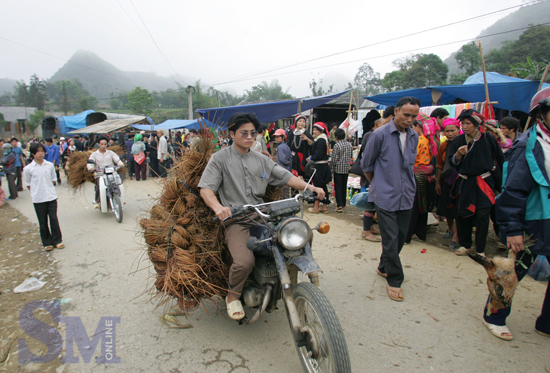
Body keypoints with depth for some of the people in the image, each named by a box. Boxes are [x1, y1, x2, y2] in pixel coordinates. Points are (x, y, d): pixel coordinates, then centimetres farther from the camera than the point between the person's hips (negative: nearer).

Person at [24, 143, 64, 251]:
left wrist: (48, 189, 3)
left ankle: (57, 240, 15)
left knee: (54, 219, 2)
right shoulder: (28, 168, -4)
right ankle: (47, 242, 19)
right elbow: (28, 184, 4)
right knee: (43, 222, 8)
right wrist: (36, 192, -3)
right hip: (38, 199, -1)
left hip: (51, 197, 1)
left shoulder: (50, 165, 2)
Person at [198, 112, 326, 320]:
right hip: (236, 220, -5)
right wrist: (217, 207, -27)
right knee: (245, 261, -29)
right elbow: (206, 188, -5)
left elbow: (286, 178, 12)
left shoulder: (262, 161, 20)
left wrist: (312, 188, -4)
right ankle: (233, 296, 6)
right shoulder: (220, 158, 6)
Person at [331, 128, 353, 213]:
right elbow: (351, 156, 12)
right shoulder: (350, 145, 5)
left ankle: (339, 205, -10)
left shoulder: (337, 145, -13)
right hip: (346, 169, 6)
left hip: (338, 169, -5)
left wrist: (331, 167, 0)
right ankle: (343, 203, 21)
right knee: (344, 187, 14)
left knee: (338, 187, -2)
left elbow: (334, 159, -13)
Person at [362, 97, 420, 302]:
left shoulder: (414, 136, 7)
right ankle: (394, 279, 14)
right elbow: (366, 164, 1)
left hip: (406, 196, 6)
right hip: (386, 196, -6)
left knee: (400, 236, 13)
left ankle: (384, 267, 34)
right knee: (390, 240, -2)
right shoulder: (380, 135, -10)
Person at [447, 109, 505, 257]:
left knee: (482, 215, -5)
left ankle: (480, 249, 9)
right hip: (465, 183, 2)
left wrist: (499, 182, 2)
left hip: (484, 183, -2)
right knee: (462, 214, 3)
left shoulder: (487, 139, -2)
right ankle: (465, 245, 21)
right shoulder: (458, 141, 3)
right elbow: (452, 161, -1)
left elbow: (500, 160, 3)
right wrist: (459, 154, -22)